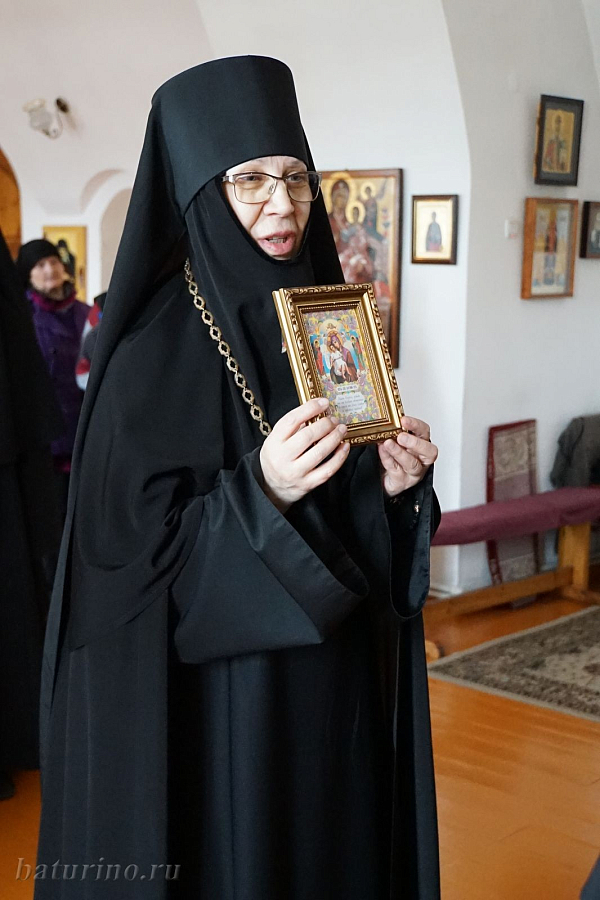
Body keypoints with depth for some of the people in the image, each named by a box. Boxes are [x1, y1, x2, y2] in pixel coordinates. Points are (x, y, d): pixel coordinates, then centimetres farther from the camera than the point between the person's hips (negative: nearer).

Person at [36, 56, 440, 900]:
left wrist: (396, 487, -11)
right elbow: (128, 546, -15)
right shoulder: (153, 353, -14)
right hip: (215, 704, -6)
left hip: (335, 687, 6)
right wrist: (261, 492, -29)